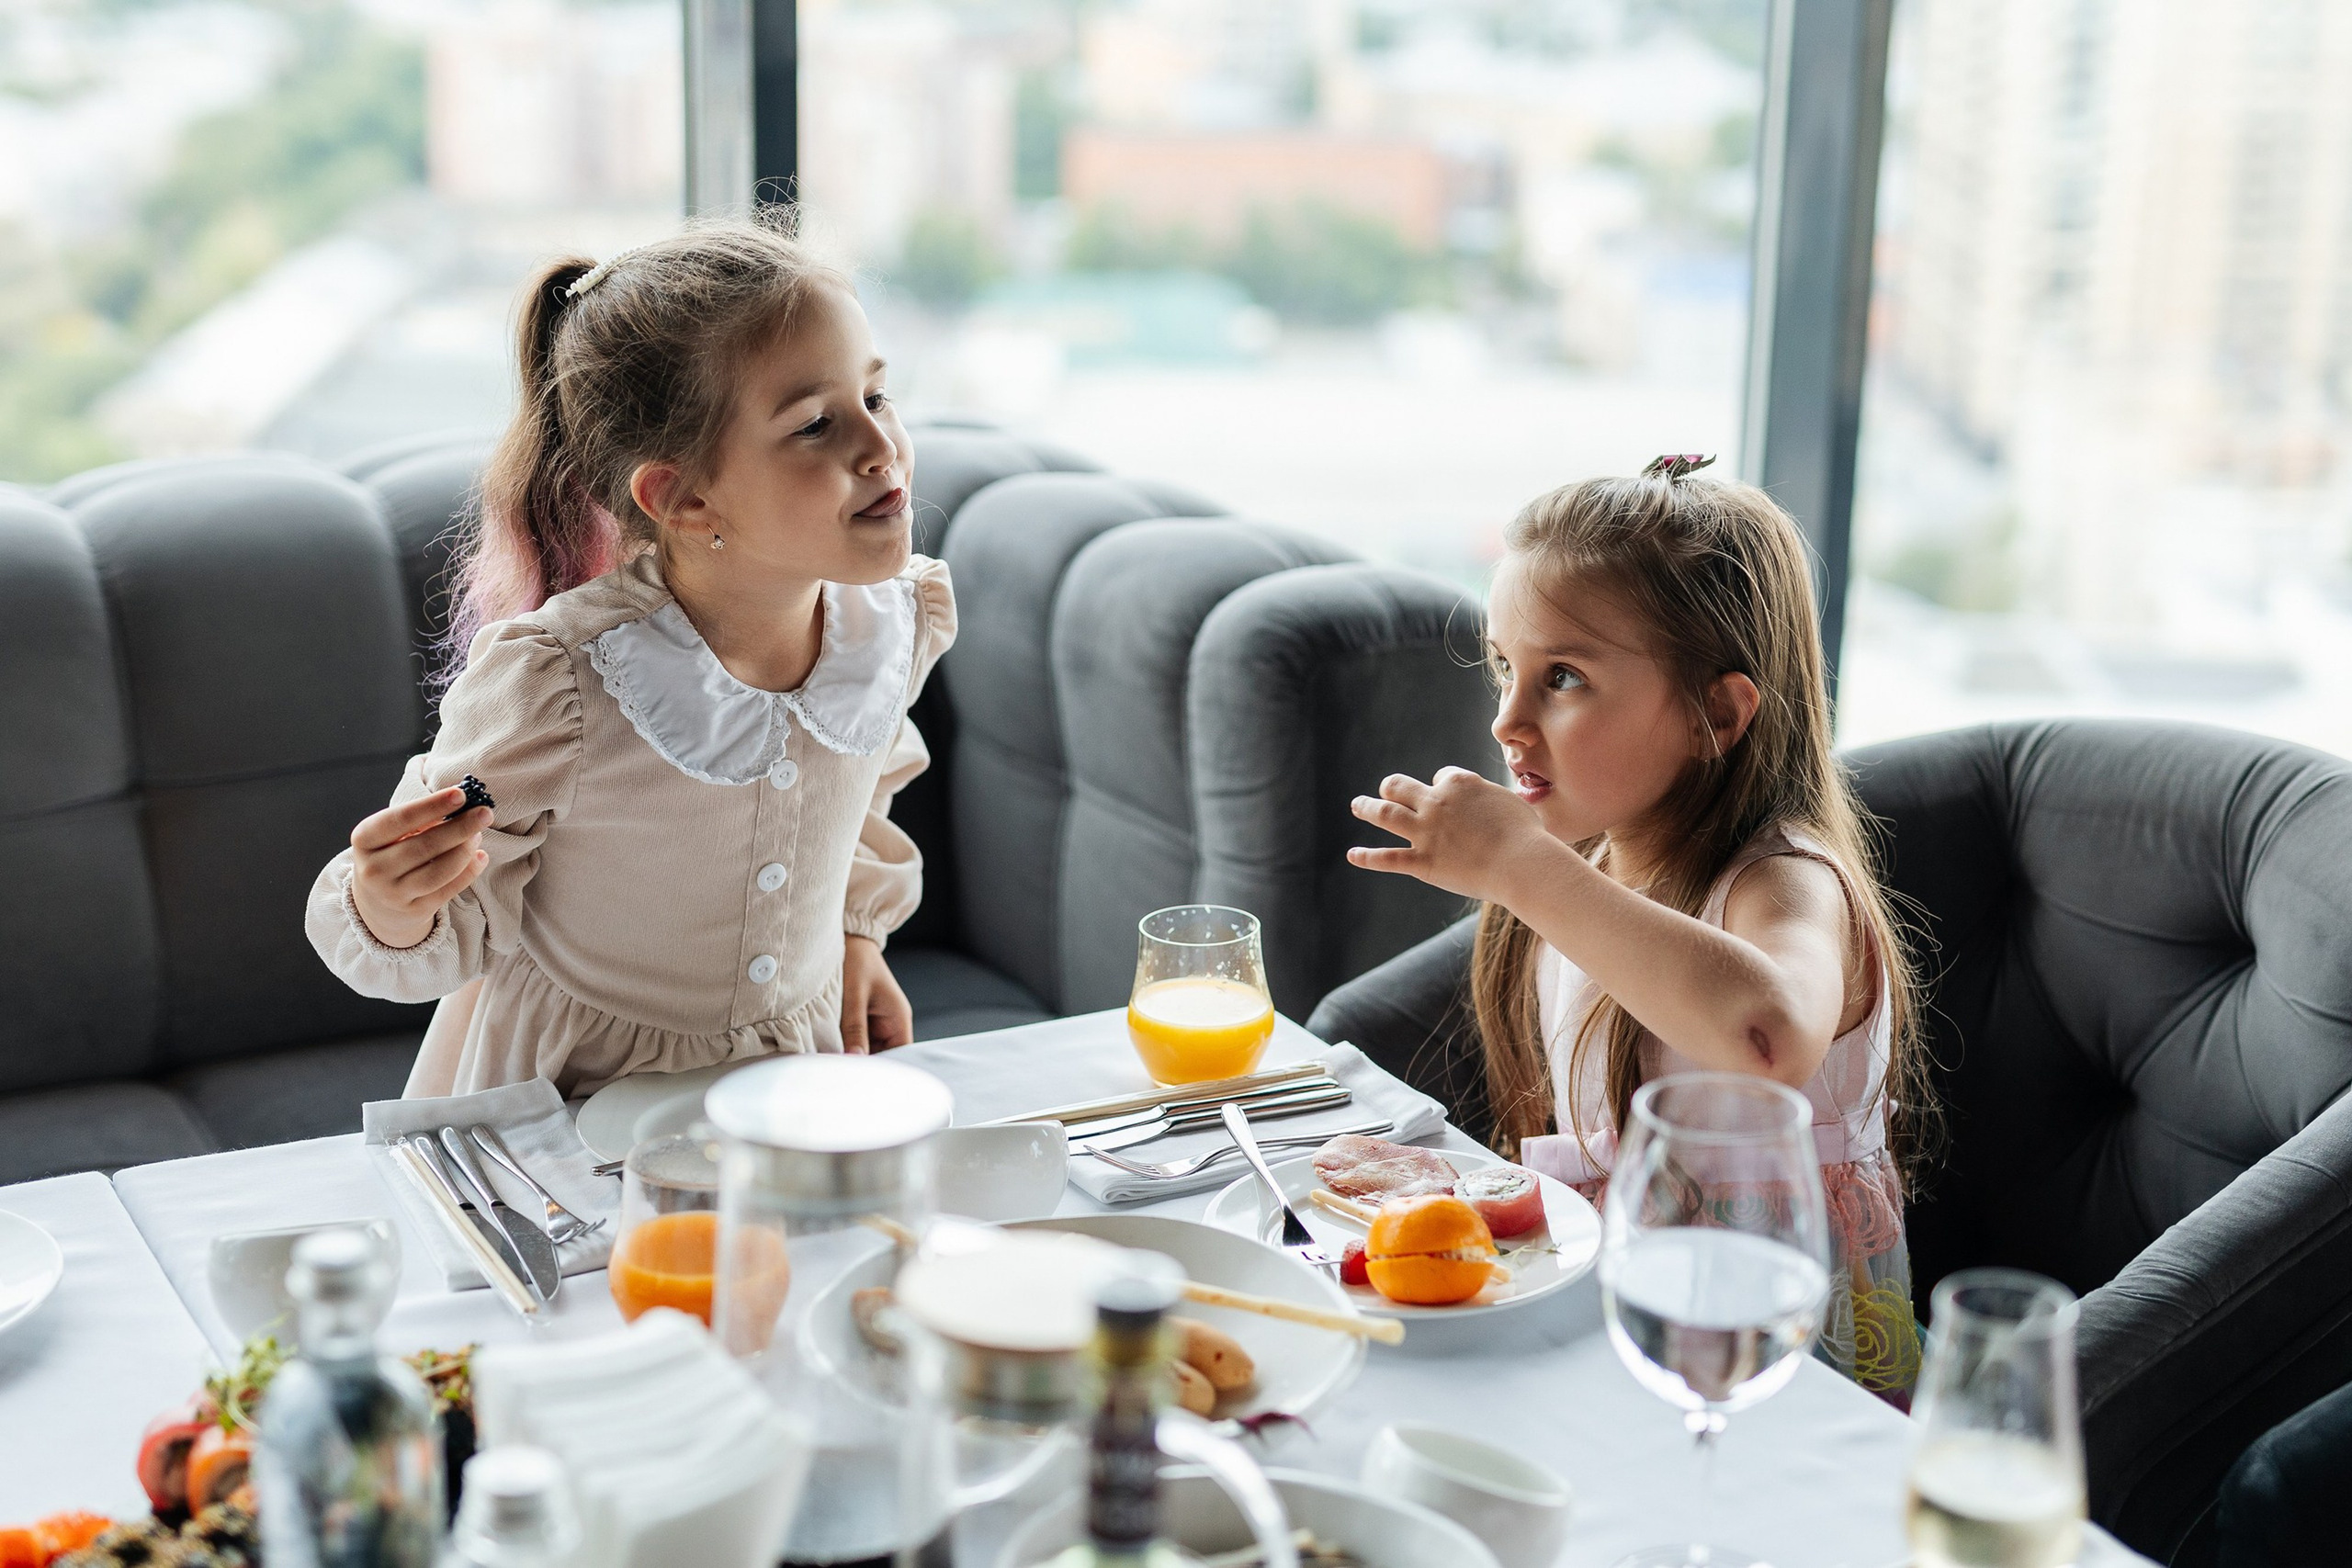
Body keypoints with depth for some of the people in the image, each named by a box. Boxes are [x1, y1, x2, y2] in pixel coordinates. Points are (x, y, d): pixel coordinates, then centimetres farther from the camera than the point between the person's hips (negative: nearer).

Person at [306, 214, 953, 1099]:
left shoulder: (897, 620, -10)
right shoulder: (552, 684, -27)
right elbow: (460, 926, -15)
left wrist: (855, 933, 8)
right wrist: (391, 913, -35)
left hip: (798, 1067, 3)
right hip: (568, 1087, -3)